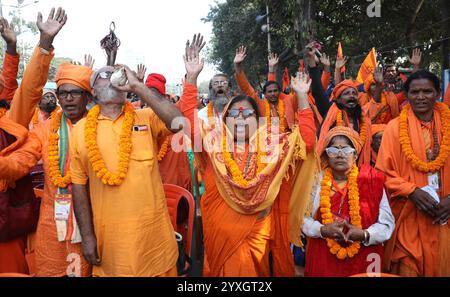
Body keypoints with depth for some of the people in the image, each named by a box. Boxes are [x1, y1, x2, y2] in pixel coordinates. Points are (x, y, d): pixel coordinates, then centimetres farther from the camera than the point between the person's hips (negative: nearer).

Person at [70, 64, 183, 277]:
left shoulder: (147, 117, -1)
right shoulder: (81, 129, 1)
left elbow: (178, 122, -21)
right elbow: (79, 184, 3)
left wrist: (136, 86, -18)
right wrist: (87, 235, 1)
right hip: (109, 235, 1)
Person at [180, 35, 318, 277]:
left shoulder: (273, 145, -1)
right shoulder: (214, 141, -2)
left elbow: (306, 138, -5)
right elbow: (189, 116, -7)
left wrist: (302, 97, -10)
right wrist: (192, 78, -15)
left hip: (258, 231, 0)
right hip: (220, 230, 0)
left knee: (255, 270, 16)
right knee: (223, 269, 15)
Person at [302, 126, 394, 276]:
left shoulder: (371, 180, -5)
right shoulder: (317, 181, -2)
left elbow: (387, 223, -4)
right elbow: (304, 219, 0)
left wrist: (364, 235, -20)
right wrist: (322, 230, -17)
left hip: (363, 260, 0)